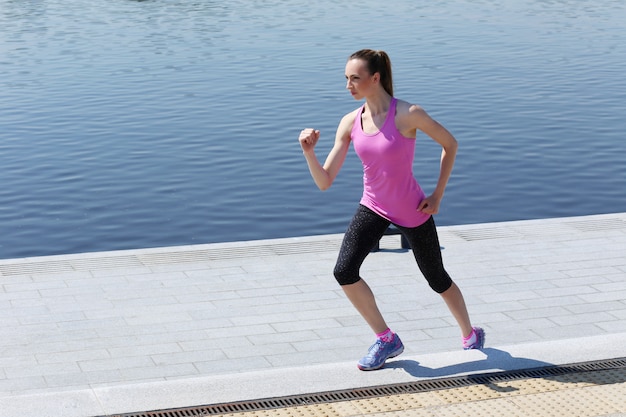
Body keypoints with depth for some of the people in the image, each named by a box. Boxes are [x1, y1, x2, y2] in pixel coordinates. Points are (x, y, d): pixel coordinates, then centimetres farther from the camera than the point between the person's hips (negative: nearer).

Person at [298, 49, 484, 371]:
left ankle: (470, 334, 43)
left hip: (412, 211, -3)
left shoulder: (408, 115, -22)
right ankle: (386, 340, 3)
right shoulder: (350, 123, -8)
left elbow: (450, 144, -6)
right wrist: (308, 152, -26)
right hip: (373, 208, 4)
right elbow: (324, 182, -9)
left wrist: (438, 194, -7)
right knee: (344, 272, -17)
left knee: (437, 279, 14)